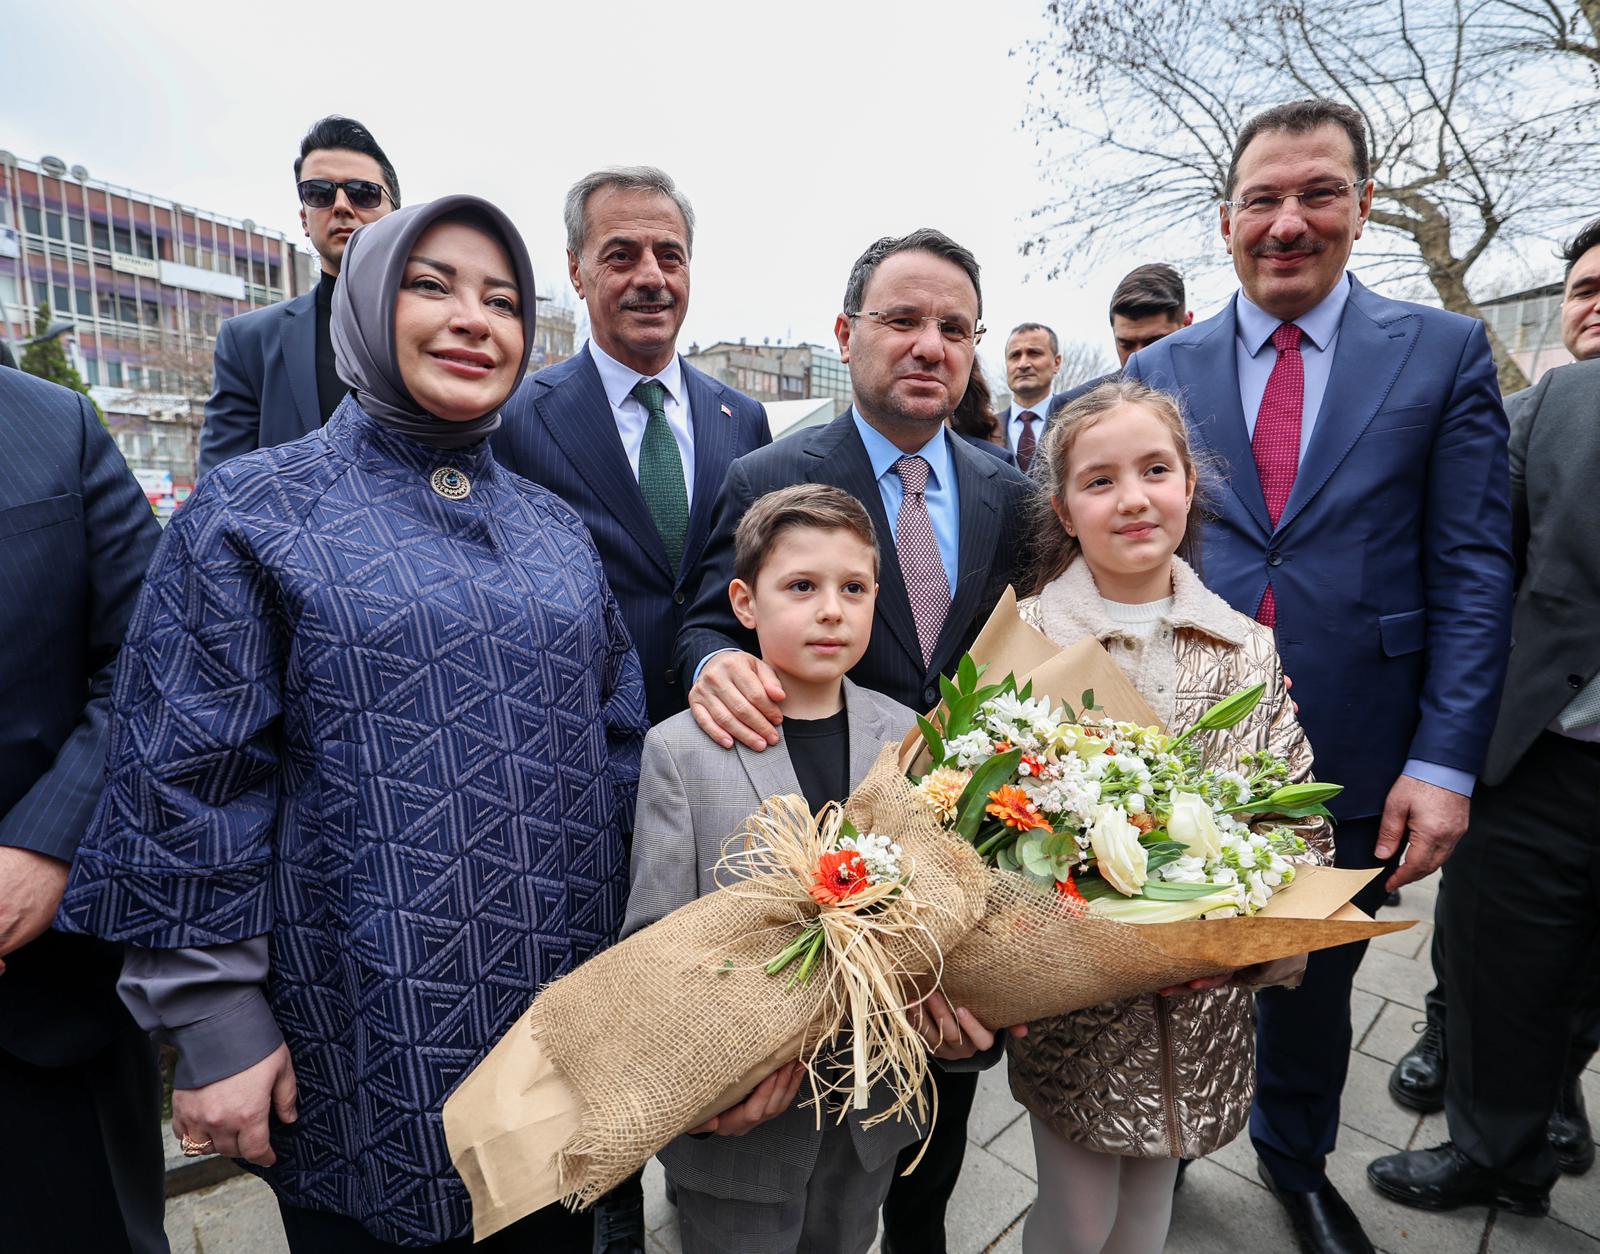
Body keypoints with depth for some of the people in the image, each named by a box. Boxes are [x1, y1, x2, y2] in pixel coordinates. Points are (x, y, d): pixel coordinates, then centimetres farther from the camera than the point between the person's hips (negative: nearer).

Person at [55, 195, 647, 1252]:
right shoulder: (254, 512, -7)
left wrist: (630, 962, 7)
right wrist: (216, 1025, -8)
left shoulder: (556, 528, 5)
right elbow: (187, 778, -8)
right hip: (370, 1054, -4)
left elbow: (617, 742, 7)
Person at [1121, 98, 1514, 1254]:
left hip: (1353, 756, 0)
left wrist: (1444, 762, -11)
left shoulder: (1444, 353, 0)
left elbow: (1473, 572, -3)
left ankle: (1296, 1158, 49)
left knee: (1316, 981, 20)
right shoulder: (1159, 370, 2)